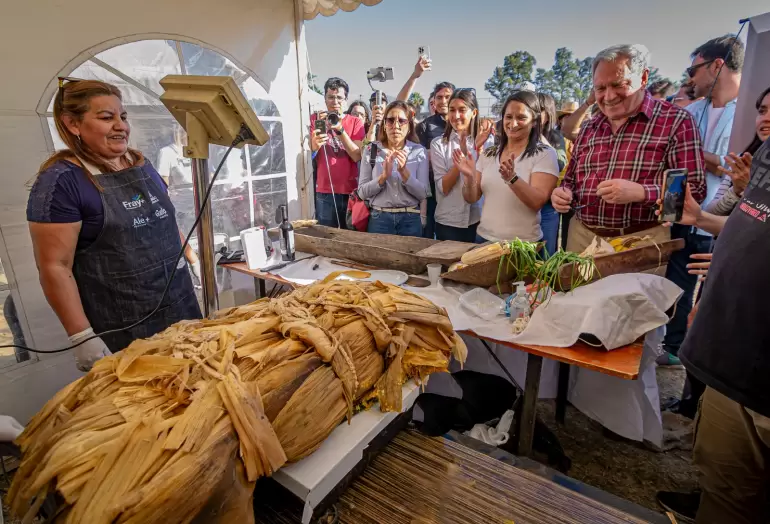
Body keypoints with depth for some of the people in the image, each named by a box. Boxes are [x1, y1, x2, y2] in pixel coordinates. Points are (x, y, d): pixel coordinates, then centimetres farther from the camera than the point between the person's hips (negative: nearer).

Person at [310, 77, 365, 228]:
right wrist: (314, 145, -22)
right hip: (324, 192, 0)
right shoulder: (316, 119, 7)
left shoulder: (355, 122, 4)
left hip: (351, 191, 0)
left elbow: (357, 156, -9)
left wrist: (340, 130, -19)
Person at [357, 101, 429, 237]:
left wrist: (404, 172, -18)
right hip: (379, 218, 0)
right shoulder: (370, 150, 1)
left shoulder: (419, 151, 1)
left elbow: (422, 194, -5)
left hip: (410, 220, 0)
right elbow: (362, 192, -3)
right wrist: (384, 176, -18)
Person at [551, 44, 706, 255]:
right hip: (582, 236, 4)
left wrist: (641, 192, -25)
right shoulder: (589, 128, 11)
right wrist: (564, 193, -5)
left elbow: (695, 190, -9)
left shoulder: (676, 121, -4)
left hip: (643, 240, -4)